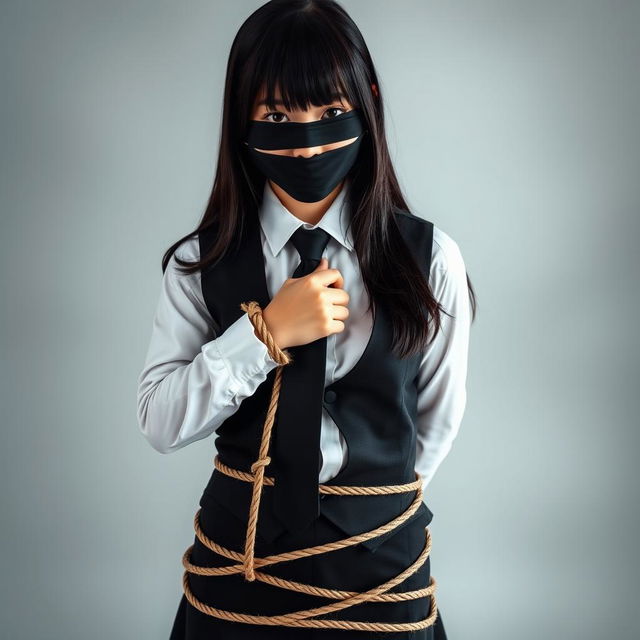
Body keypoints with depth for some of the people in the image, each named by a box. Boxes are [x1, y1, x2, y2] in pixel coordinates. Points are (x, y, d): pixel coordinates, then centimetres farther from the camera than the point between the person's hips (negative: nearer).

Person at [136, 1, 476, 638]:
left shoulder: (429, 258, -11)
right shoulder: (200, 263, -7)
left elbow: (437, 419, -1)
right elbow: (159, 423, -11)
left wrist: (376, 501, 9)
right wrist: (266, 331, -22)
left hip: (378, 558, 0)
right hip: (237, 553, 1)